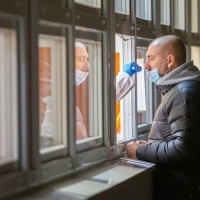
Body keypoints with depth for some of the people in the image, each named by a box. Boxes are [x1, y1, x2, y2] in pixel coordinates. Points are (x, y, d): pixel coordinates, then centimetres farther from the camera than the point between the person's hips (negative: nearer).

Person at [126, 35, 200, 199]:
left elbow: (183, 148, -28)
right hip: (173, 181, 10)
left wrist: (141, 152, -16)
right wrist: (150, 146, 7)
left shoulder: (184, 91, -19)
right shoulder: (177, 88, 14)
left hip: (180, 186, -10)